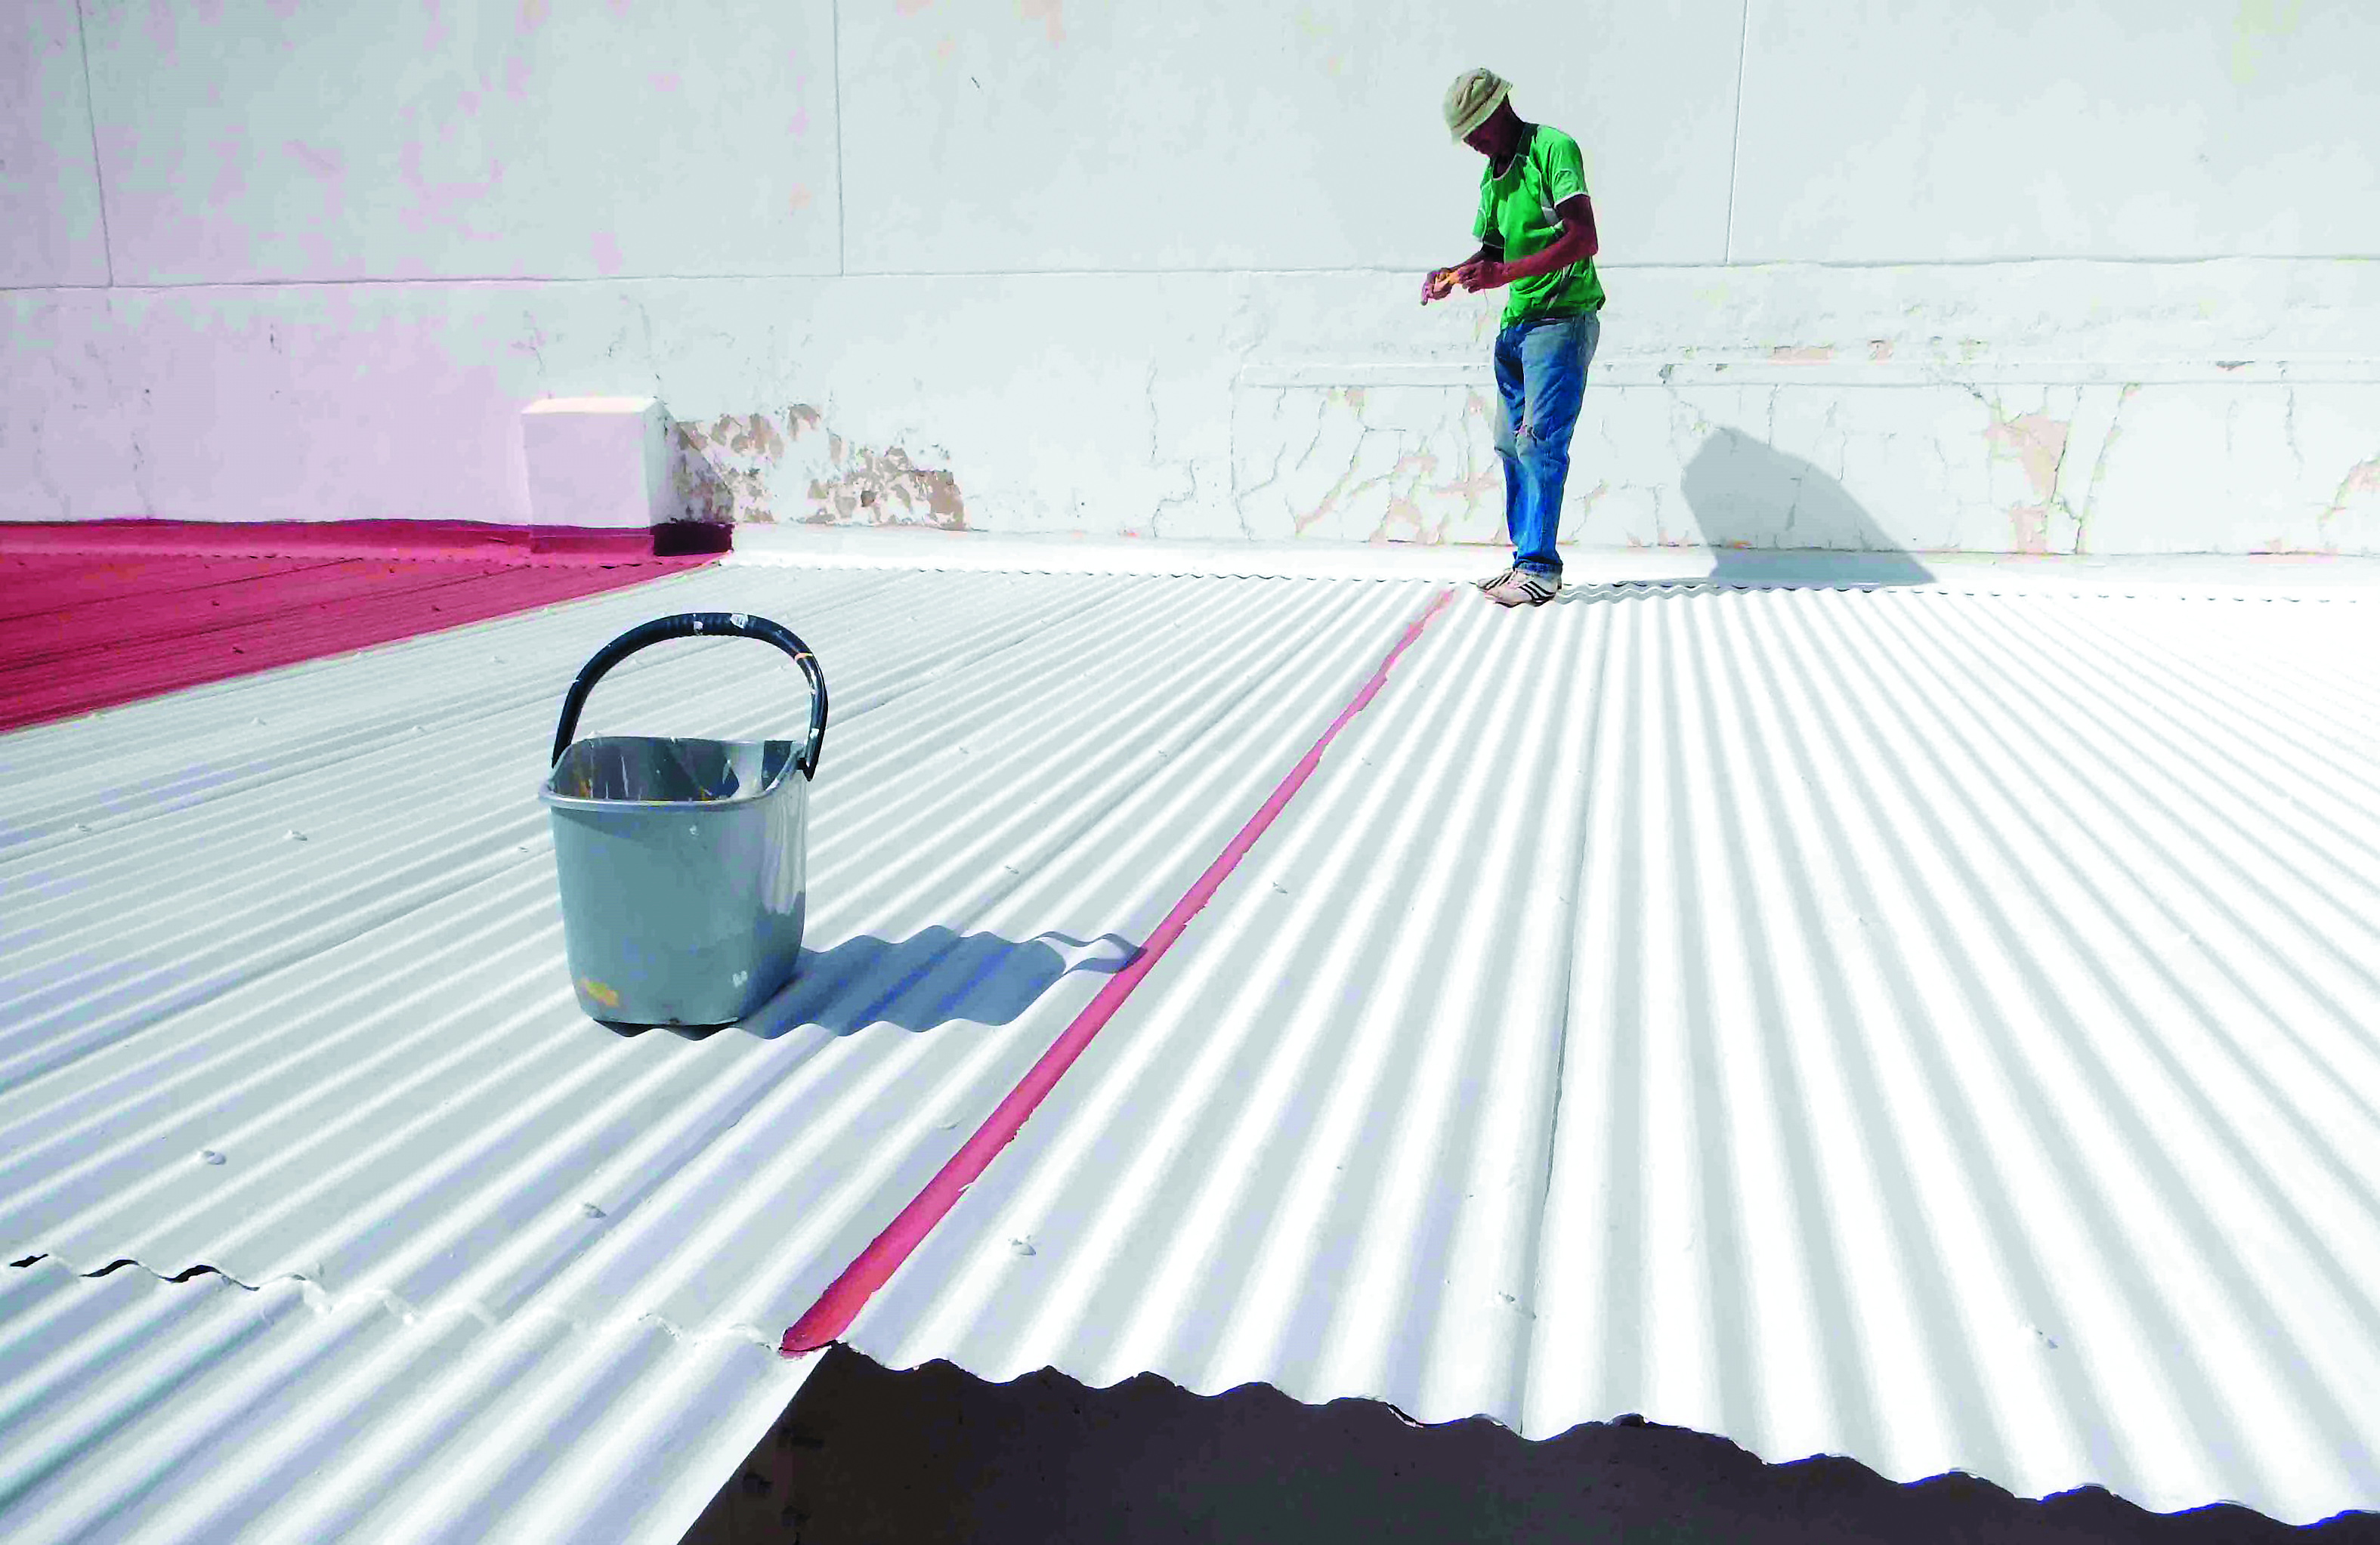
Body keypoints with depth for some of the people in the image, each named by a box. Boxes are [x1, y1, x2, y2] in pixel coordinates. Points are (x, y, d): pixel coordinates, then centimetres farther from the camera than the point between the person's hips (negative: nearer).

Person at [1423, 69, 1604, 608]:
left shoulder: (1552, 148, -9)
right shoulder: (1492, 176, 17)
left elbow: (1583, 239, -19)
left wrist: (1505, 275, -25)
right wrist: (1454, 275, 6)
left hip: (1563, 317, -8)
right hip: (1516, 324, 9)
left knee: (1539, 442, -13)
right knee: (1511, 445, 6)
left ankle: (1540, 568, -11)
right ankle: (1527, 562, 12)